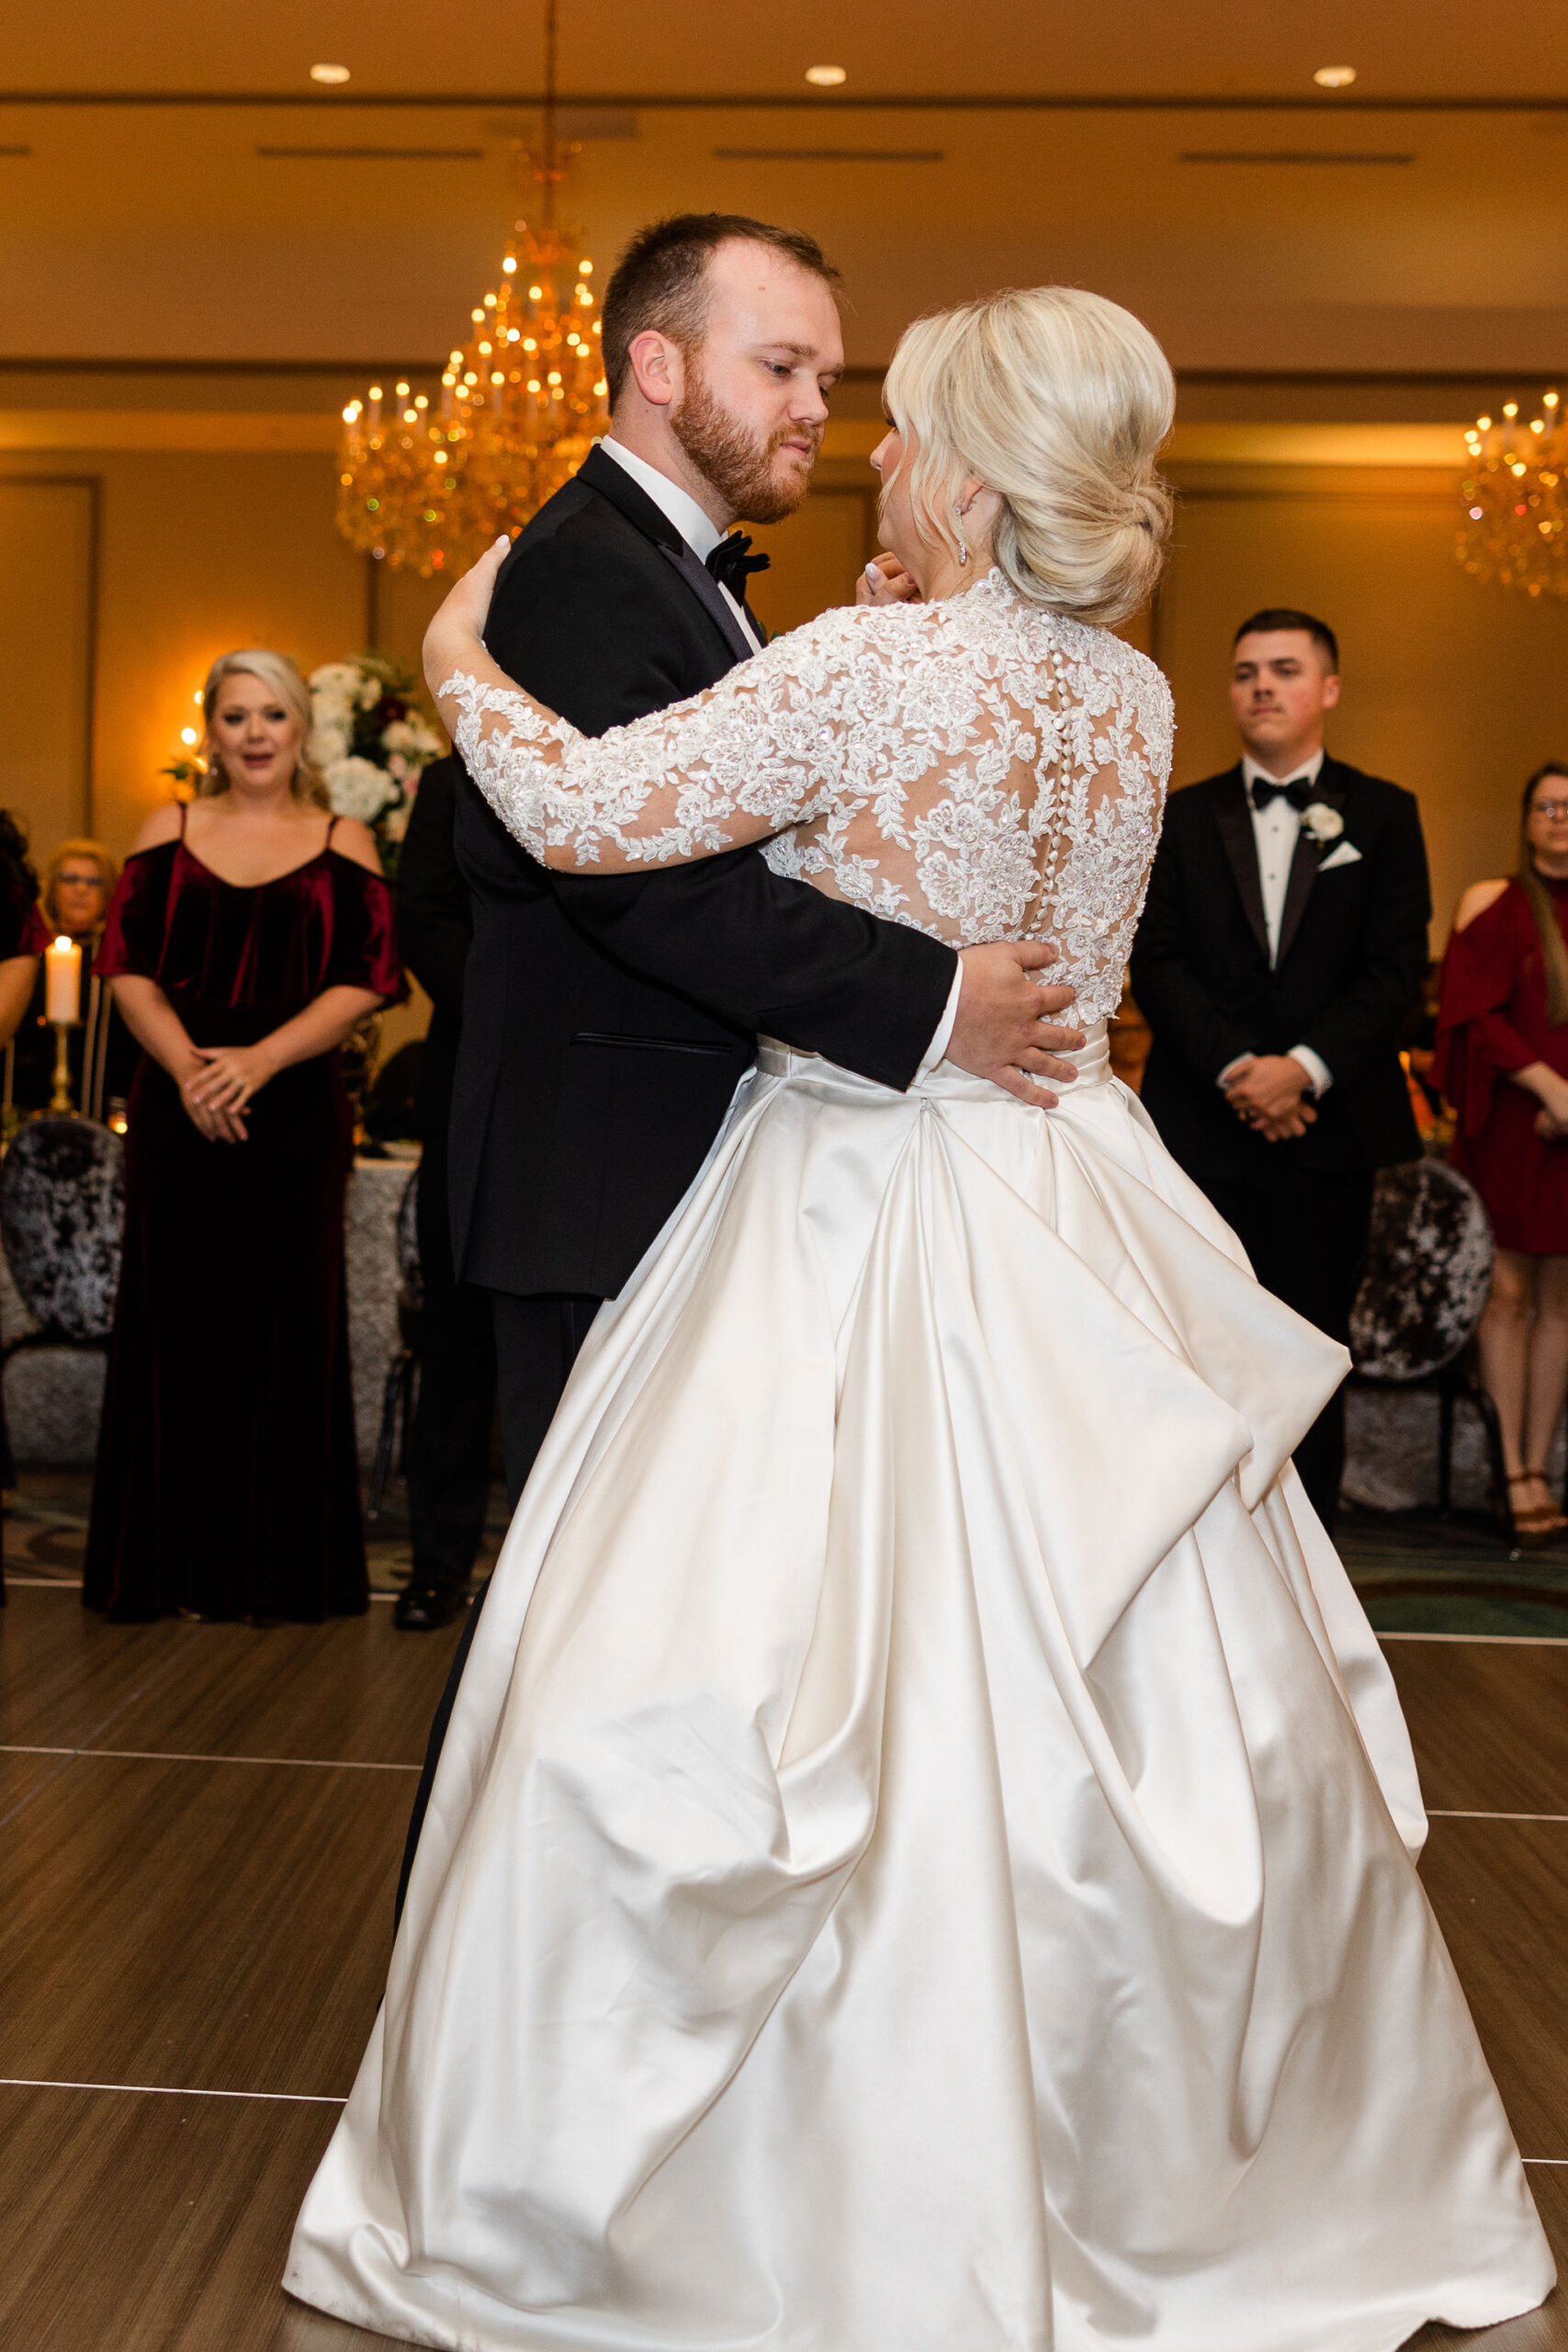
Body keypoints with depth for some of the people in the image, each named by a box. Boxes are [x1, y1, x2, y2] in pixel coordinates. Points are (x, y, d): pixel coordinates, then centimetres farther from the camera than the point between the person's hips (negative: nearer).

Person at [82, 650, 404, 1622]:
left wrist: (257, 1061, -14)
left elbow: (365, 981, -2)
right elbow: (129, 967, 4)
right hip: (178, 1108, 1)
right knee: (175, 1321, 2)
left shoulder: (344, 843, 7)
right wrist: (187, 1066, -13)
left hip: (296, 1110, -1)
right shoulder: (168, 832, 10)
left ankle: (285, 1564, 11)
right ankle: (175, 1561, 12)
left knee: (287, 1324, 1)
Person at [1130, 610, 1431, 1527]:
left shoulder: (1382, 814, 8)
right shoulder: (1185, 817, 11)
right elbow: (1157, 962, 2)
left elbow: (1398, 966, -1)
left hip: (1328, 1123, 0)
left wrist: (1303, 1067, -14)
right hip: (1204, 1122, 0)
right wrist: (1236, 1069, -12)